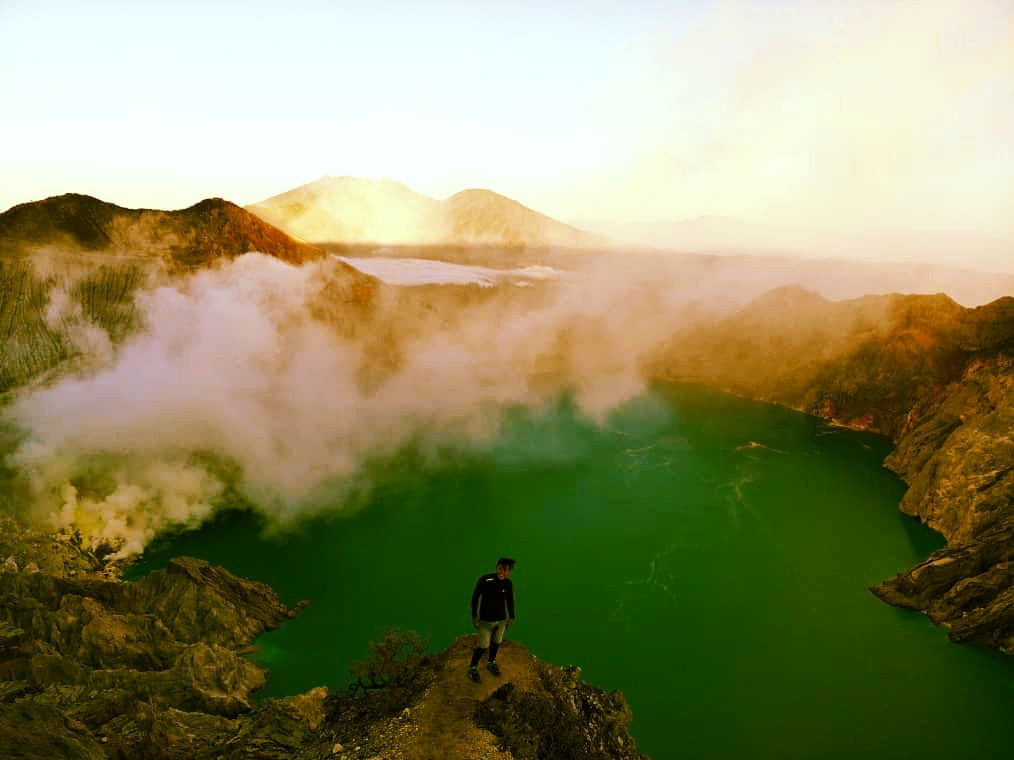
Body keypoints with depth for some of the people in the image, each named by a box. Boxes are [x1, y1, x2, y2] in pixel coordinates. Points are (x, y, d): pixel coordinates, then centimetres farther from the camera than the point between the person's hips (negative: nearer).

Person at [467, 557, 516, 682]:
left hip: (501, 620, 4)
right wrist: (474, 616, -10)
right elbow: (475, 597, -13)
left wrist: (511, 617, 13)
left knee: (496, 642, 21)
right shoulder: (485, 580, -25)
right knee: (483, 645, 2)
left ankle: (491, 663, 46)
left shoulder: (508, 583, -10)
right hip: (486, 620, -4)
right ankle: (473, 668, 25)